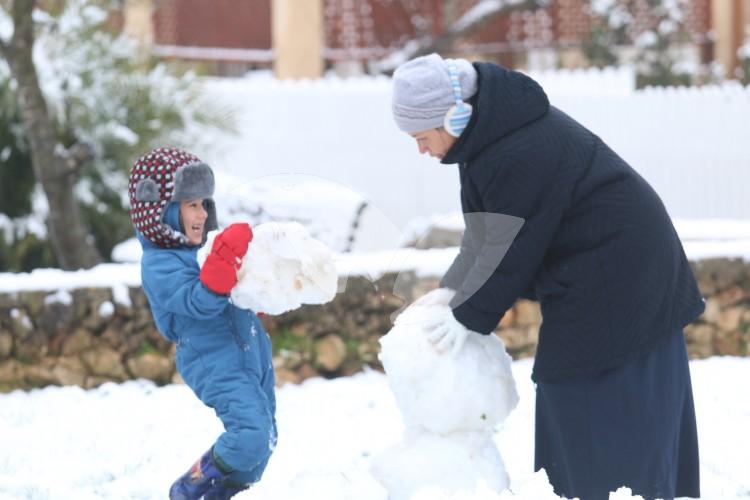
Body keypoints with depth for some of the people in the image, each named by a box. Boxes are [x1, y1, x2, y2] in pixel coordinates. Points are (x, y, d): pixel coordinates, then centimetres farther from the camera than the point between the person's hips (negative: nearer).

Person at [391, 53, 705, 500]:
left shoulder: (521, 157, -28)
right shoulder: (491, 130, 4)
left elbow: (509, 252, -21)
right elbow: (484, 233, 10)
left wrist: (470, 317, -10)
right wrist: (453, 288, 2)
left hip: (613, 288, -10)